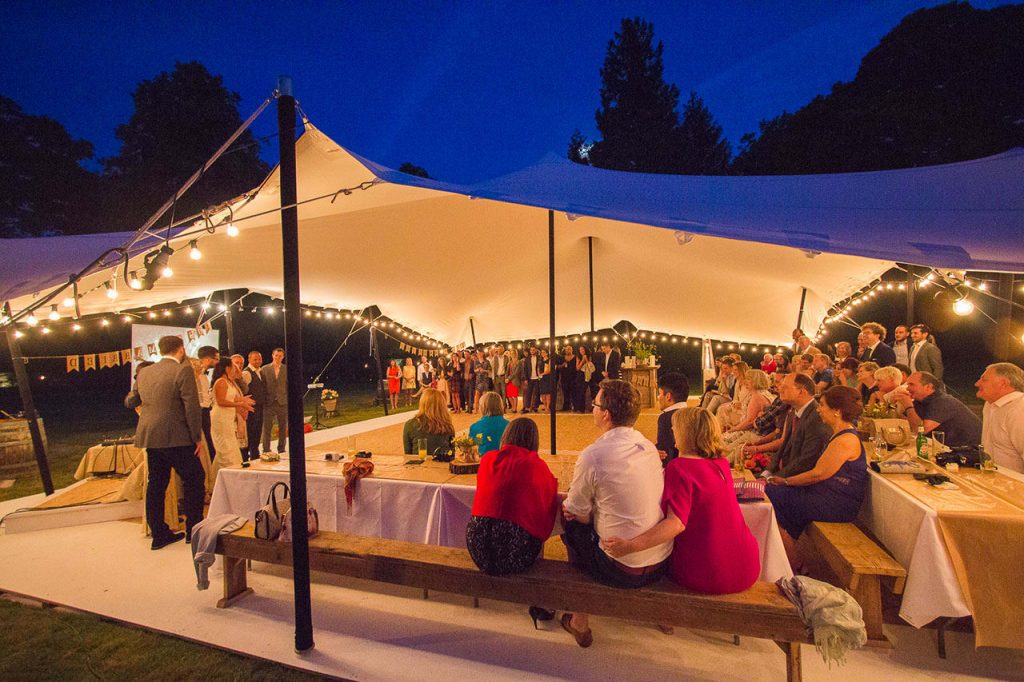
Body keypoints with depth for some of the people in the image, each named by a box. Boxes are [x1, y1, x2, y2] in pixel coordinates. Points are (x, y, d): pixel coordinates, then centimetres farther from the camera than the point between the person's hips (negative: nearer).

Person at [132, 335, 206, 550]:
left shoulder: (144, 372, 10)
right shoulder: (183, 370, -12)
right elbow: (192, 407, -15)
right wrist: (196, 437, -8)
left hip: (150, 437, 7)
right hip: (176, 438, -7)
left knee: (156, 484, 13)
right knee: (194, 480, 6)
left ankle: (159, 534, 20)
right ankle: (194, 530, 11)